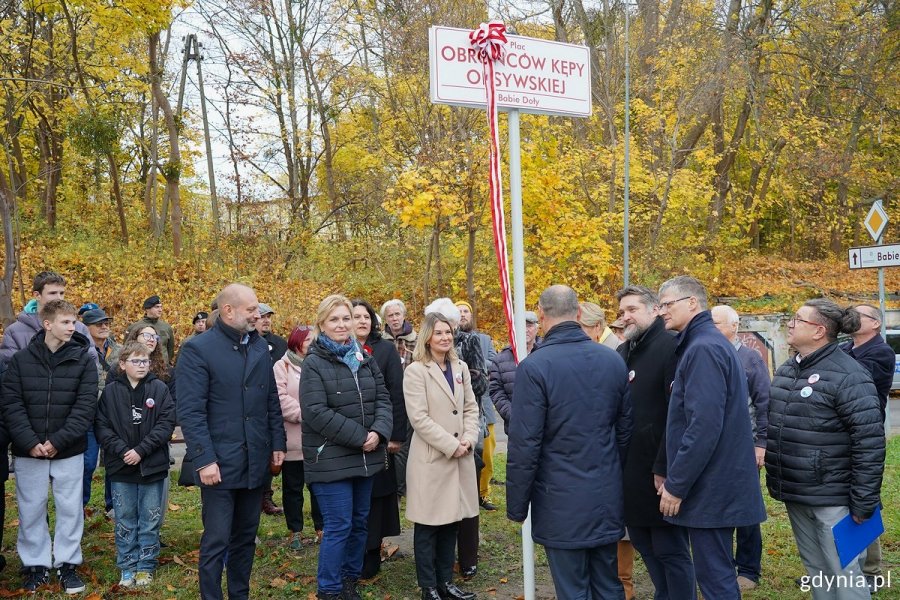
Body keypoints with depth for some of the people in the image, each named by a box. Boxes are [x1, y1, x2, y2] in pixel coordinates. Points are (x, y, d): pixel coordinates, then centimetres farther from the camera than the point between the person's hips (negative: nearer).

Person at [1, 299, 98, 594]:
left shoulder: (84, 360, -3)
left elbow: (85, 406, -7)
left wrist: (58, 441, -15)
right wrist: (30, 442, -14)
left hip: (69, 451, -1)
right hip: (28, 451, 1)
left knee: (70, 509, 7)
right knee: (31, 510, 9)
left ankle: (67, 564, 21)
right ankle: (36, 565, 24)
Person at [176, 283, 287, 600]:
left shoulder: (261, 347, 9)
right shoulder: (197, 349, -10)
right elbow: (190, 412, -14)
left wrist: (277, 444, 9)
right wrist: (204, 460, -19)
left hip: (255, 462, 6)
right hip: (220, 463, -6)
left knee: (245, 538, 15)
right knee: (216, 542, 1)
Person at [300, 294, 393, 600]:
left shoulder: (365, 358, 10)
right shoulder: (313, 364, -8)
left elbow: (383, 398, 7)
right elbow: (316, 412, -18)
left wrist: (379, 432, -13)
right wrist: (359, 437, -18)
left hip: (365, 457, 6)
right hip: (331, 458, -6)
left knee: (360, 522, 14)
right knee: (339, 526, -3)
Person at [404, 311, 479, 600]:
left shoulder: (461, 367, 11)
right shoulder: (416, 370, -9)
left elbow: (470, 407, 12)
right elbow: (419, 418, -15)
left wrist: (468, 439, -4)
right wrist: (451, 445, -15)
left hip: (461, 456, 6)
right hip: (431, 458, -6)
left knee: (451, 522, 12)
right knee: (428, 526, 3)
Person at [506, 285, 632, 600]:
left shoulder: (534, 366, -15)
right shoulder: (613, 360, 1)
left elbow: (525, 444, -14)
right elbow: (625, 429, 9)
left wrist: (516, 505, -4)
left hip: (562, 502, -5)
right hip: (607, 497, 5)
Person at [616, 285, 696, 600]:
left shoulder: (671, 347, -12)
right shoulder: (621, 353, 13)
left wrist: (664, 468, -21)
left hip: (661, 473, -8)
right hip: (631, 472, 8)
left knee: (671, 551, 2)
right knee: (645, 545, 16)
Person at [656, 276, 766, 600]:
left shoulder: (704, 348, -17)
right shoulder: (708, 343, 15)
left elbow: (704, 427, -24)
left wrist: (676, 485, -18)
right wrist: (674, 476, 17)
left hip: (711, 488, -10)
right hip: (715, 484, 10)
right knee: (717, 572, 18)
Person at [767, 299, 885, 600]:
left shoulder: (847, 375, -16)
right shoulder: (787, 370, 9)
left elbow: (870, 443, -19)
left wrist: (863, 503, -18)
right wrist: (776, 480, 16)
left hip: (831, 498, -7)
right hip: (795, 495, 8)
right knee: (815, 572, 18)